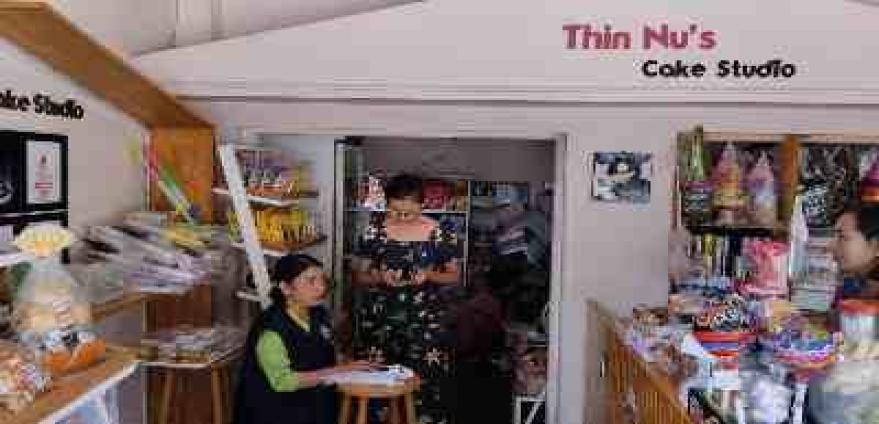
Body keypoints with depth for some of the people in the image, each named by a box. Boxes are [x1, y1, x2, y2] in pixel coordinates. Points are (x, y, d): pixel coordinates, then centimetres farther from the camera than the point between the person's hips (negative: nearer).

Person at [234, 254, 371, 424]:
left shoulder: (319, 315, 6)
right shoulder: (270, 328, -16)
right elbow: (284, 381, -21)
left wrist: (351, 365, 2)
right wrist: (338, 371, -20)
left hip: (319, 410, 7)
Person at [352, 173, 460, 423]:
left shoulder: (441, 233, -2)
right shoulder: (374, 229, 1)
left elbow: (454, 276, 6)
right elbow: (359, 276, 7)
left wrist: (429, 275, -14)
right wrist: (379, 276, -14)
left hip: (425, 322, -1)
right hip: (378, 320, 1)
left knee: (425, 384, -4)